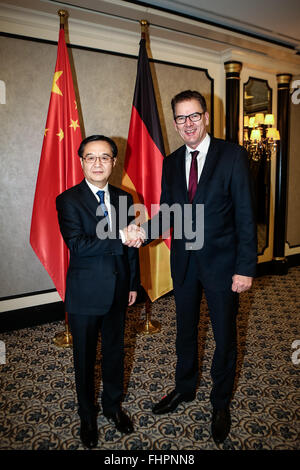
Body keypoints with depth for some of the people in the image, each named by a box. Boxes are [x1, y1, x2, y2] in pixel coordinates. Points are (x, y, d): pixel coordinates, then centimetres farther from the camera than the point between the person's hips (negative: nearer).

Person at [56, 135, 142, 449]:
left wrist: (133, 284, 10)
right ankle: (87, 416, 37)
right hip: (85, 294, -4)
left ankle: (113, 405, 44)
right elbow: (77, 245, -23)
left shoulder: (124, 199, 4)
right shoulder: (68, 200, -11)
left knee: (115, 350, 19)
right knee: (85, 357, 14)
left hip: (117, 292, 4)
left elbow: (131, 246, 9)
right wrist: (120, 239, -29)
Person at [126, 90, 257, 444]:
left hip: (221, 262, -4)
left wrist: (245, 268, -15)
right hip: (184, 262, 4)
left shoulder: (232, 155, -9)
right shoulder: (171, 163, 5)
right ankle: (184, 388, 45)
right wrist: (144, 232, -14)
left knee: (224, 336, 12)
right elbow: (167, 212, 7)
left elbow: (245, 214, -12)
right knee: (185, 331, 21)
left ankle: (221, 402, 37)